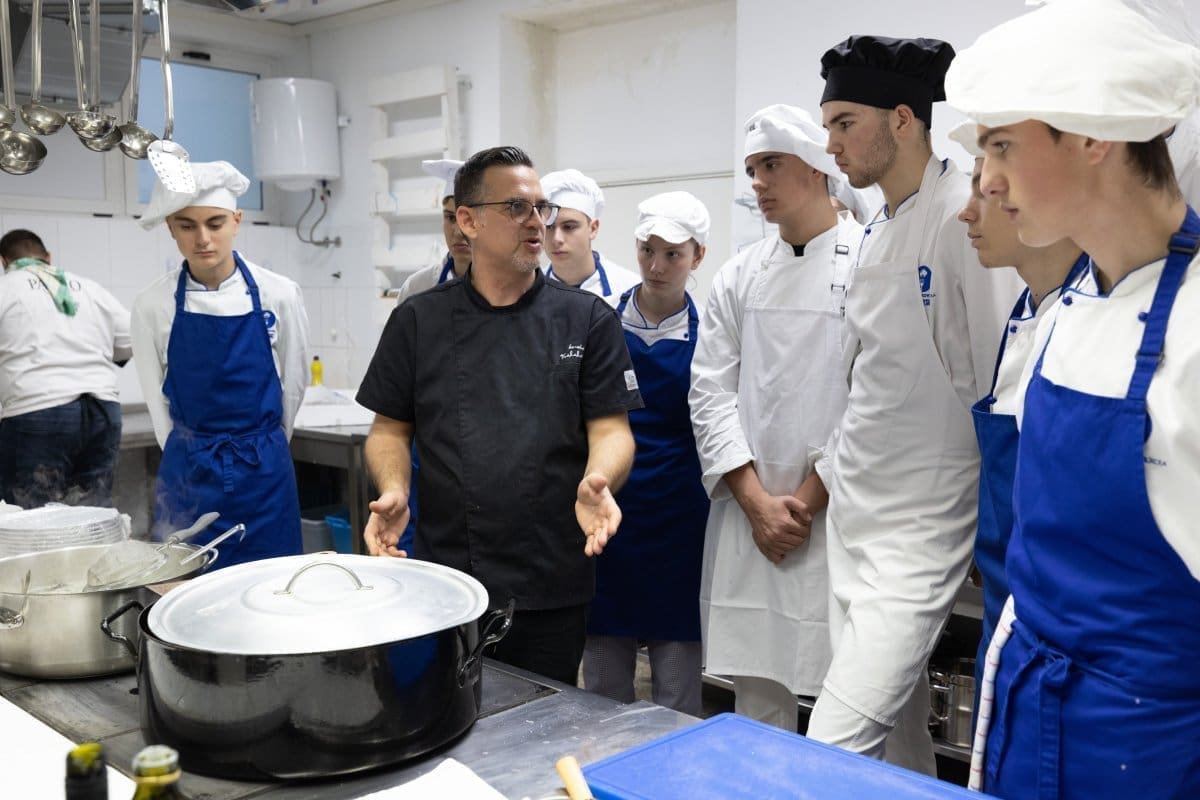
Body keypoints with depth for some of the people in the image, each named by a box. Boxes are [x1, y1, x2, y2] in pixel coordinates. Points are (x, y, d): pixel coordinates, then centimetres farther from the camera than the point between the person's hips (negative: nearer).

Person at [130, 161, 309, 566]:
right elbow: (157, 400, 6)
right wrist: (192, 457, 11)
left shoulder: (279, 294, -6)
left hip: (264, 472, 0)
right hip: (187, 473, 0)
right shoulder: (153, 304, -5)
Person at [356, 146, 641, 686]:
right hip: (444, 577, 1)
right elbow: (391, 428, 8)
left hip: (552, 586, 0)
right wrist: (394, 490, -11)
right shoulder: (418, 321, 4)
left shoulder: (587, 319, 1)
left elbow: (610, 428, -2)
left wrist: (596, 482, -23)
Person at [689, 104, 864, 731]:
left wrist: (807, 502, -9)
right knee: (755, 691, 12)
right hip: (747, 516, 4)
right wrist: (758, 502, -5)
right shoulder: (740, 276, 11)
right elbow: (711, 392, 5)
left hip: (838, 519, -4)